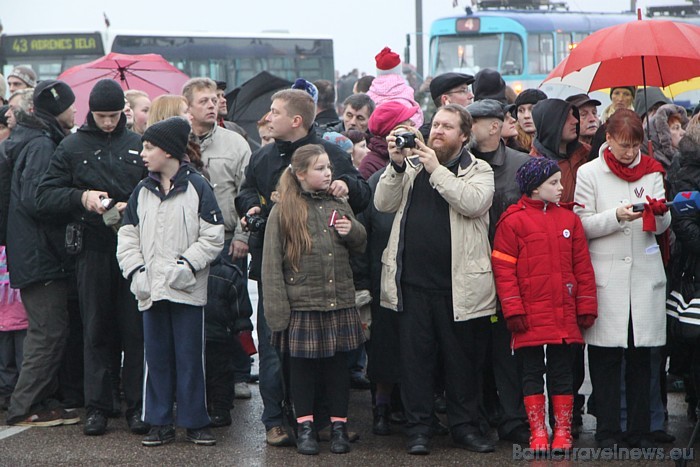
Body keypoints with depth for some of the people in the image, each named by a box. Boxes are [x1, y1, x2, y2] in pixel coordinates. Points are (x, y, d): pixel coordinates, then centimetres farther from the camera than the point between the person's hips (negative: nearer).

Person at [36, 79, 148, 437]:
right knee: (97, 330, 4)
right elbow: (44, 196, 2)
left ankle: (137, 405, 6)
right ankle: (97, 405, 9)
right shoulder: (72, 147, 6)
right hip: (93, 249, 0)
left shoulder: (138, 146, 8)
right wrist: (81, 197, -13)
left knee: (136, 329, 0)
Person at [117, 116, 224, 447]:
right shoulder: (141, 192, 11)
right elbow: (128, 236, 12)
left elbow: (212, 237, -5)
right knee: (156, 357, 7)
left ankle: (195, 422, 9)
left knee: (190, 357, 2)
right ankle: (159, 423, 14)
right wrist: (135, 269, -3)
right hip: (151, 289, 4)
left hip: (187, 290, -4)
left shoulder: (197, 187, -3)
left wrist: (186, 264, -14)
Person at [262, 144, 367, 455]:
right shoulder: (283, 211, -2)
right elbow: (271, 264, -4)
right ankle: (305, 427, 17)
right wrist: (277, 309, -9)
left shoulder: (339, 206, 11)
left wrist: (354, 231, -3)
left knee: (338, 365, 7)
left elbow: (361, 247, 21)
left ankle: (339, 426, 17)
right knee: (302, 366, 5)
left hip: (340, 302, 3)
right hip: (301, 305, -3)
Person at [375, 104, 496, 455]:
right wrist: (396, 165, -9)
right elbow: (384, 204, 3)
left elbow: (473, 202, -15)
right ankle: (418, 429, 11)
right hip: (413, 281, 2)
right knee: (415, 356, 4)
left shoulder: (479, 171, 6)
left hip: (458, 285, -2)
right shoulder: (412, 167, 14)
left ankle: (464, 426, 17)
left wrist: (435, 169, -14)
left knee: (463, 357, 6)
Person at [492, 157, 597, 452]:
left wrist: (586, 307, 6)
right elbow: (503, 269, -6)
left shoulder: (568, 219, 8)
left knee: (562, 371, 8)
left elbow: (582, 266, 10)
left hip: (563, 315, 3)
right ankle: (538, 432, 12)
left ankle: (563, 430, 16)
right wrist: (513, 311, -11)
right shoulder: (513, 221, -4)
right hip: (530, 315, -3)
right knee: (532, 373, 4)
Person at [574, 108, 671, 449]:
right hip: (606, 276, -2)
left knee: (641, 355, 5)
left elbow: (662, 226, 10)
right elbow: (583, 224, -2)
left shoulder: (651, 171, 12)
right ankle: (607, 430, 5)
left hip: (645, 275, 3)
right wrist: (616, 216, -17)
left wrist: (658, 212, -12)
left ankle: (639, 430, 11)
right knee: (605, 356, -2)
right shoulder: (589, 173, 3)